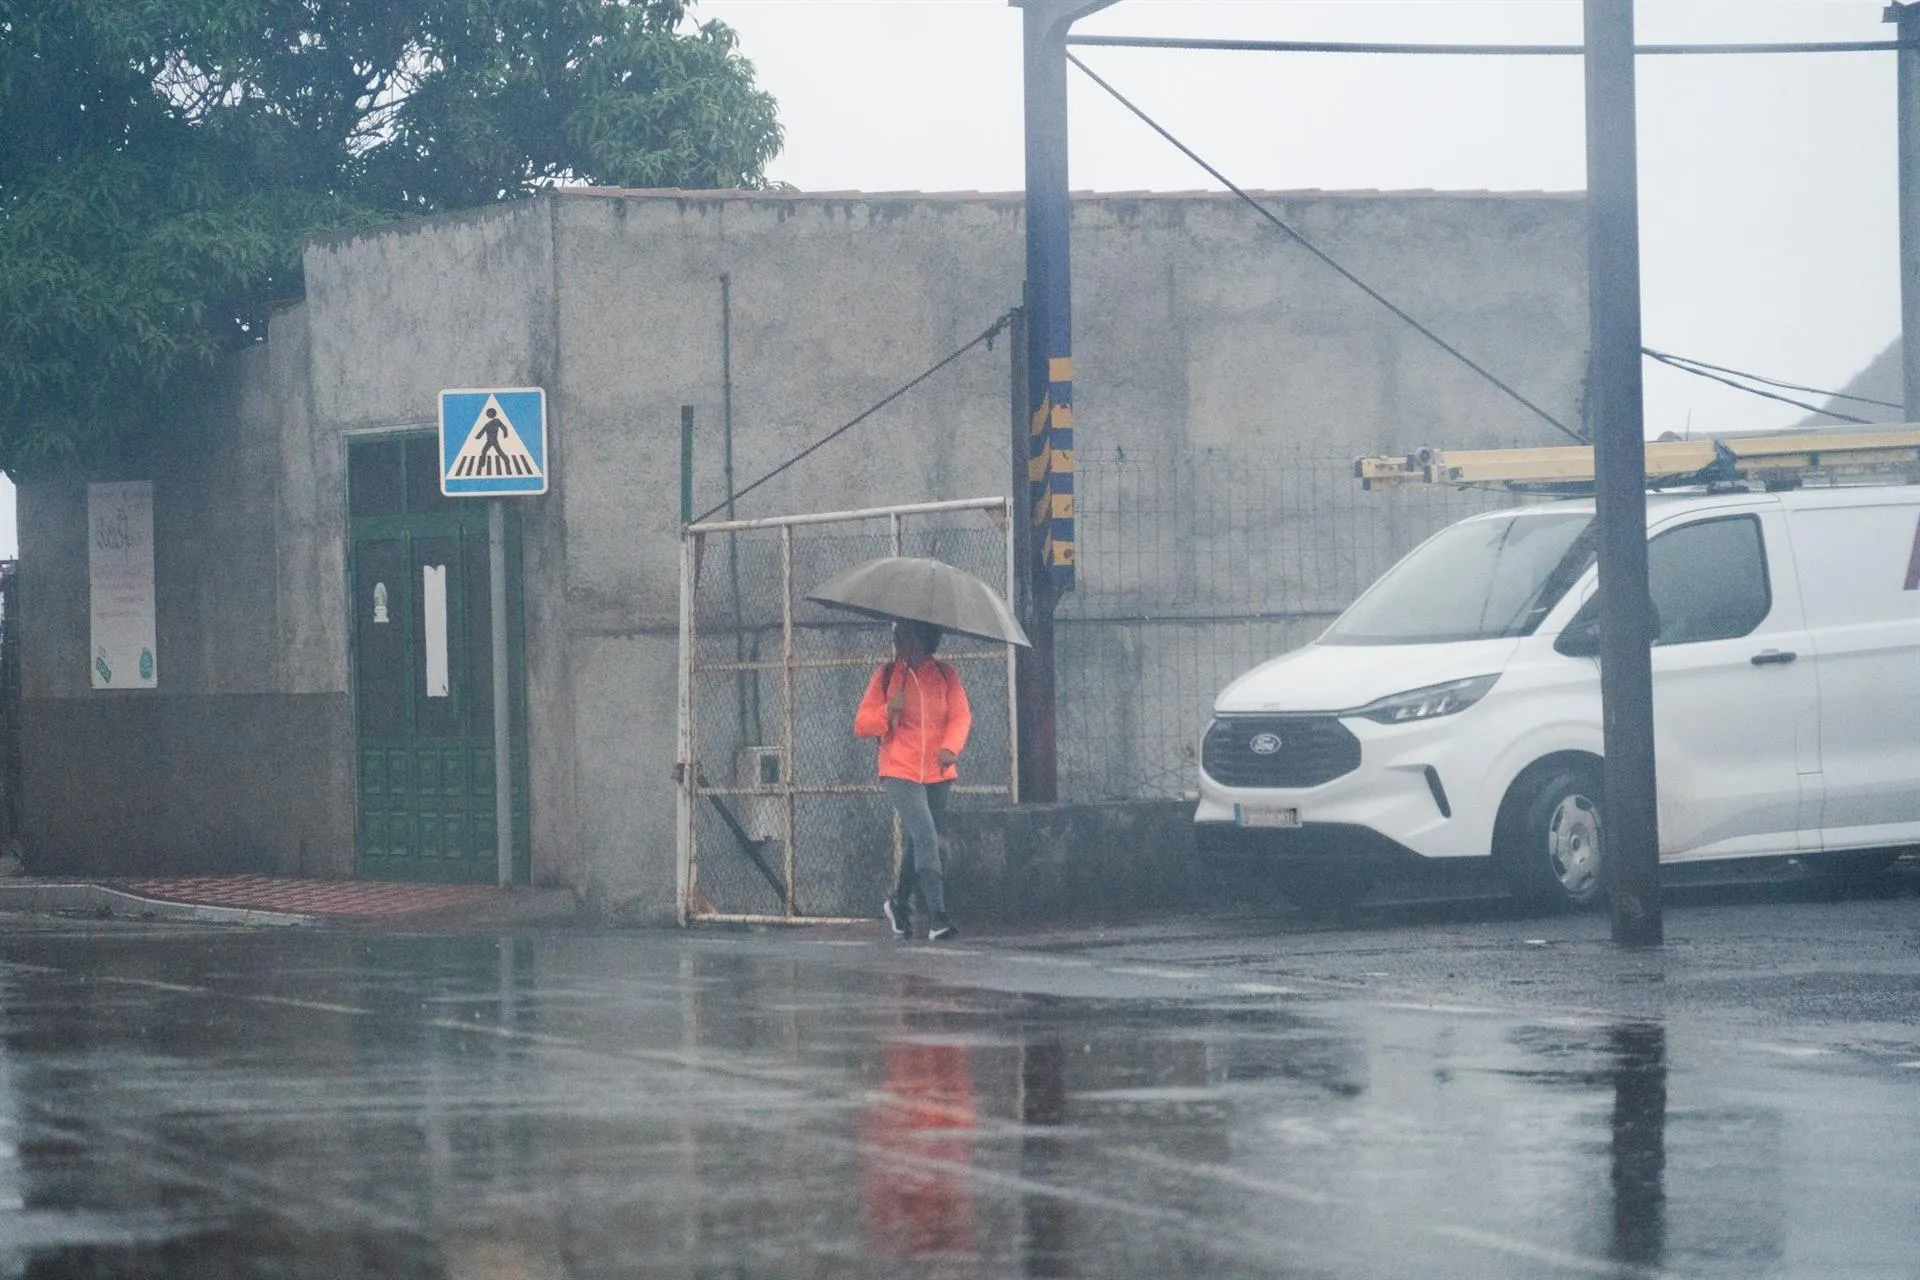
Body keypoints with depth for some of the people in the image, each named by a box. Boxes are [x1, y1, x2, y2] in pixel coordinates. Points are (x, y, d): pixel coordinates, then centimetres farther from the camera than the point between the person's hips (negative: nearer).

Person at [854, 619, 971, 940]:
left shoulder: (946, 676, 5)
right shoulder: (886, 676, 3)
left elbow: (961, 716, -7)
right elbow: (861, 724, 3)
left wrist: (950, 747, -26)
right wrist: (888, 712, -17)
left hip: (938, 774, 3)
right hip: (900, 772, -3)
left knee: (920, 842, 14)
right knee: (925, 836, -20)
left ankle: (899, 904, 37)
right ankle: (937, 917, -25)